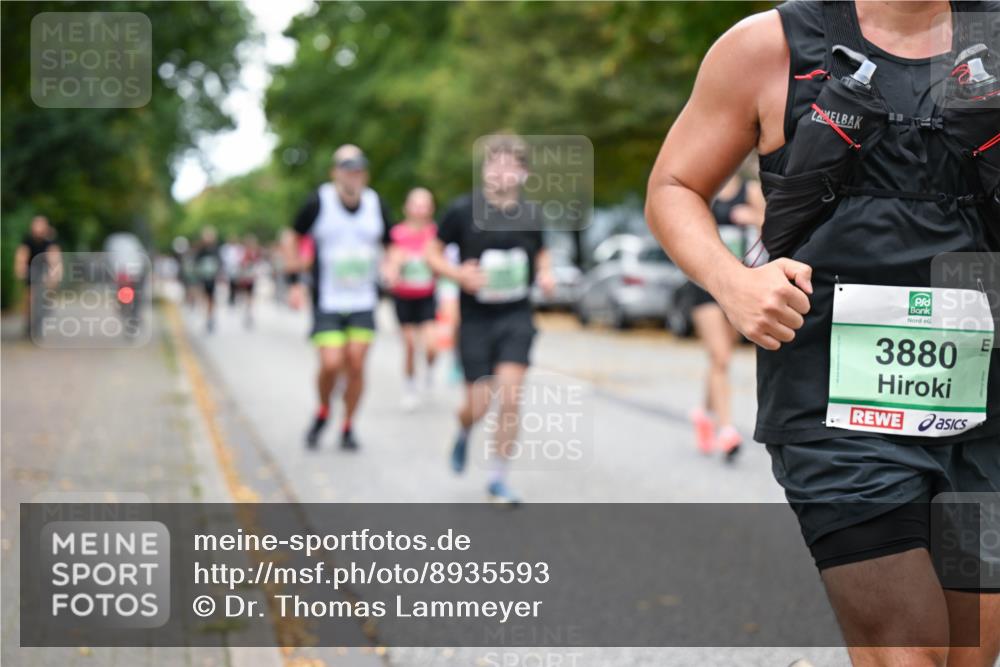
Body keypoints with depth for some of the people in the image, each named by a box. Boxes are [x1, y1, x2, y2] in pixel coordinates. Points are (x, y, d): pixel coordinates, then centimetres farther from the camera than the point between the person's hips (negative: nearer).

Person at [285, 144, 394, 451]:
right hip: (327, 303, -2)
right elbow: (294, 237, 7)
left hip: (363, 302, 3)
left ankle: (348, 427, 15)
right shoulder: (318, 203, -8)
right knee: (331, 364, -13)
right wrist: (294, 281, 2)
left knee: (356, 365, -3)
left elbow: (389, 245, 16)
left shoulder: (376, 204, 1)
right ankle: (323, 412, 17)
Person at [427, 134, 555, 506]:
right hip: (476, 318, -1)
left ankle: (498, 478, 5)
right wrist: (458, 274, -16)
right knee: (478, 403, 0)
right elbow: (433, 253, 3)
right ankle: (463, 433, 38)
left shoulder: (530, 216, 3)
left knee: (510, 397, -10)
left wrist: (545, 274, 0)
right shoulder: (463, 210, -6)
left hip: (516, 317, 2)